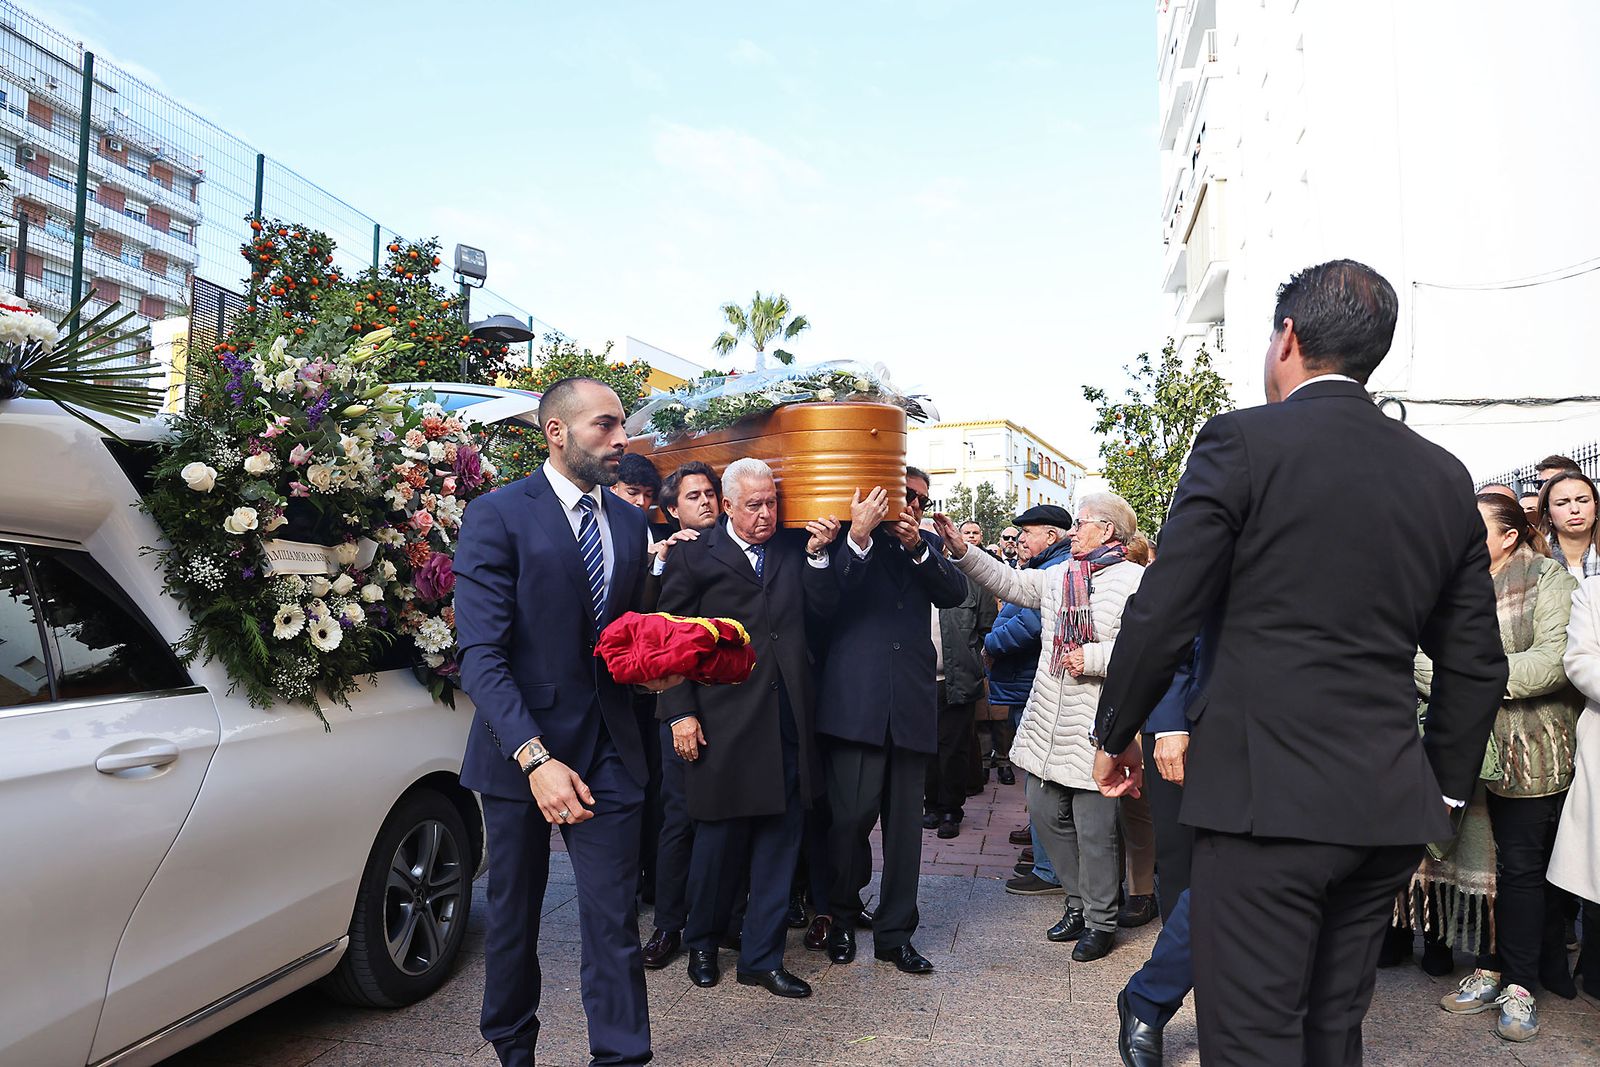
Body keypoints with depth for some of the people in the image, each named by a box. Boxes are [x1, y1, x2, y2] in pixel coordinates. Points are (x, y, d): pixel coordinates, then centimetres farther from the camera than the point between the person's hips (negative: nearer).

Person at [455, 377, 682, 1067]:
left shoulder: (630, 523, 7)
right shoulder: (497, 516, -10)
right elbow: (481, 657, -17)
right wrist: (535, 758, -27)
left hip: (607, 746, 3)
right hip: (520, 743, -3)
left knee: (614, 919, 1)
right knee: (514, 913, 16)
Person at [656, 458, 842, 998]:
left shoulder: (794, 549, 11)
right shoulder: (695, 556, 1)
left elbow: (823, 608, 4)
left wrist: (818, 554, -8)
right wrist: (681, 712, -6)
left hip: (787, 720, 3)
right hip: (723, 722, -3)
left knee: (778, 840, 9)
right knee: (720, 839, 8)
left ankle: (762, 958, 23)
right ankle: (702, 943, 32)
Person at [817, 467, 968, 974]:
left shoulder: (927, 546, 18)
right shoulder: (848, 539, 6)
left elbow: (956, 592, 2)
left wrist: (917, 547, -11)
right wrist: (857, 538, -22)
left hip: (912, 701, 4)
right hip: (856, 699, -4)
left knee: (904, 822, 8)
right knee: (851, 815, -1)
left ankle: (895, 932, 19)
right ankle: (843, 916, 22)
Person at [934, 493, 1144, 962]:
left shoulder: (1136, 580, -7)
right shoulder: (1058, 577, 15)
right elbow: (1007, 582, 15)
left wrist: (1094, 658, -18)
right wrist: (960, 550, 6)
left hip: (1096, 727, -7)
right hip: (1047, 722, 7)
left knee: (1095, 827, 1)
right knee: (1046, 814, 13)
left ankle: (1100, 921, 20)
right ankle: (1078, 903, 31)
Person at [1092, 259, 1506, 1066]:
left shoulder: (1242, 441, -8)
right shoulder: (1444, 476, 10)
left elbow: (1162, 616, -10)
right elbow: (1476, 663, 13)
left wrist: (1116, 735, 4)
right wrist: (1444, 787, 23)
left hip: (1266, 793, -6)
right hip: (1390, 808, 7)